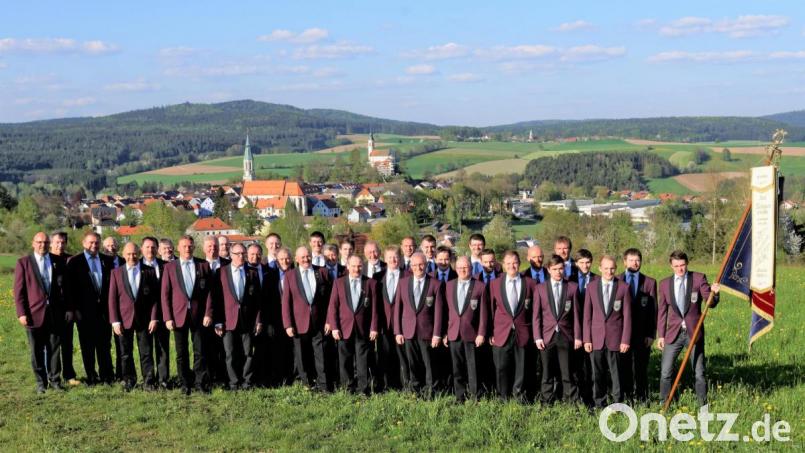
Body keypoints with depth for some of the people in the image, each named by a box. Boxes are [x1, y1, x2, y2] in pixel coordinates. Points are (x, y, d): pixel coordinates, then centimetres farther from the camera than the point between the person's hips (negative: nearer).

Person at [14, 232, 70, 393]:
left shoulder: (58, 262, 8)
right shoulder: (23, 263, 1)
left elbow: (65, 287, 11)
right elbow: (18, 290, -2)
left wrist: (68, 309, 5)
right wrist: (21, 313, -8)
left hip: (55, 313, 2)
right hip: (34, 313, -2)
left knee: (55, 348, 6)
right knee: (37, 351, 6)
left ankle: (55, 380, 15)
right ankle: (41, 382, 15)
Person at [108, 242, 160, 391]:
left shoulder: (149, 272, 3)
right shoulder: (116, 273, 4)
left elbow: (155, 297, 3)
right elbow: (112, 298, 2)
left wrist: (154, 318, -5)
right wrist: (115, 321, -5)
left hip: (144, 319, -1)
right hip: (124, 319, 1)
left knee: (146, 353, 0)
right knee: (126, 353, 8)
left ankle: (149, 382, 6)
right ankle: (128, 381, 20)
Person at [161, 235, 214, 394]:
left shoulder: (203, 265, 5)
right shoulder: (170, 267, 4)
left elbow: (209, 291, 3)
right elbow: (165, 294, 3)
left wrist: (208, 314, -5)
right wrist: (168, 318, -4)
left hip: (199, 315, 0)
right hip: (178, 315, 0)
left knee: (200, 351, 1)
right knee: (182, 353, 6)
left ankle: (200, 383, 8)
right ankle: (185, 384, 15)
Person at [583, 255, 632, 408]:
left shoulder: (623, 287, 0)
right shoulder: (591, 287, 4)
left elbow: (627, 315, 1)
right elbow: (587, 315, 6)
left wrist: (625, 339, -4)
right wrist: (587, 339, 1)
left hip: (615, 338, -1)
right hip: (596, 337, 2)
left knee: (616, 372, 2)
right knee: (598, 374, 6)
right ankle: (599, 404, 17)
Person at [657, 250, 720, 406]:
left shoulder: (699, 278, -2)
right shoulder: (665, 283, 4)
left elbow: (710, 302, -6)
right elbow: (662, 311, 9)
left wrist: (714, 293, -28)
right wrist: (660, 335, 7)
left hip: (694, 332, -2)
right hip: (674, 333, 2)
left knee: (699, 373, 3)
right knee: (666, 373, 2)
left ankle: (703, 405, 13)